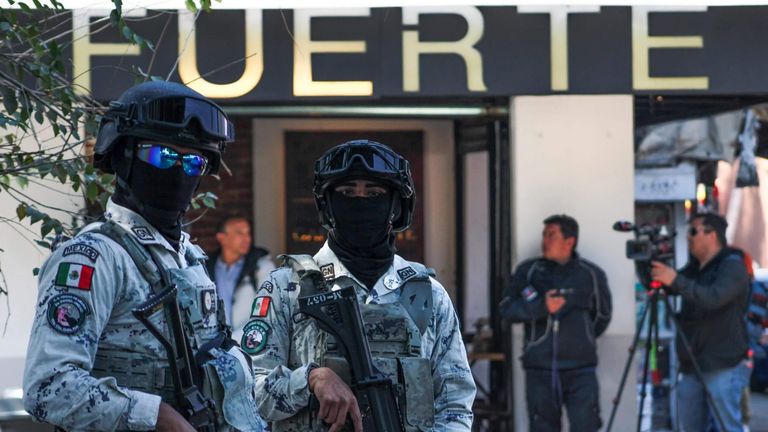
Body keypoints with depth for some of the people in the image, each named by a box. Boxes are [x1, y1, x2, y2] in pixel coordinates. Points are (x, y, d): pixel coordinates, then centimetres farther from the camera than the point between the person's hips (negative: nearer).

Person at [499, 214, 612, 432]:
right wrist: (541, 307, -17)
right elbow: (507, 308, -4)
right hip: (539, 370, 1)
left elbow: (602, 316, 18)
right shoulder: (528, 271, 6)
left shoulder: (591, 275, 5)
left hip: (580, 369, -1)